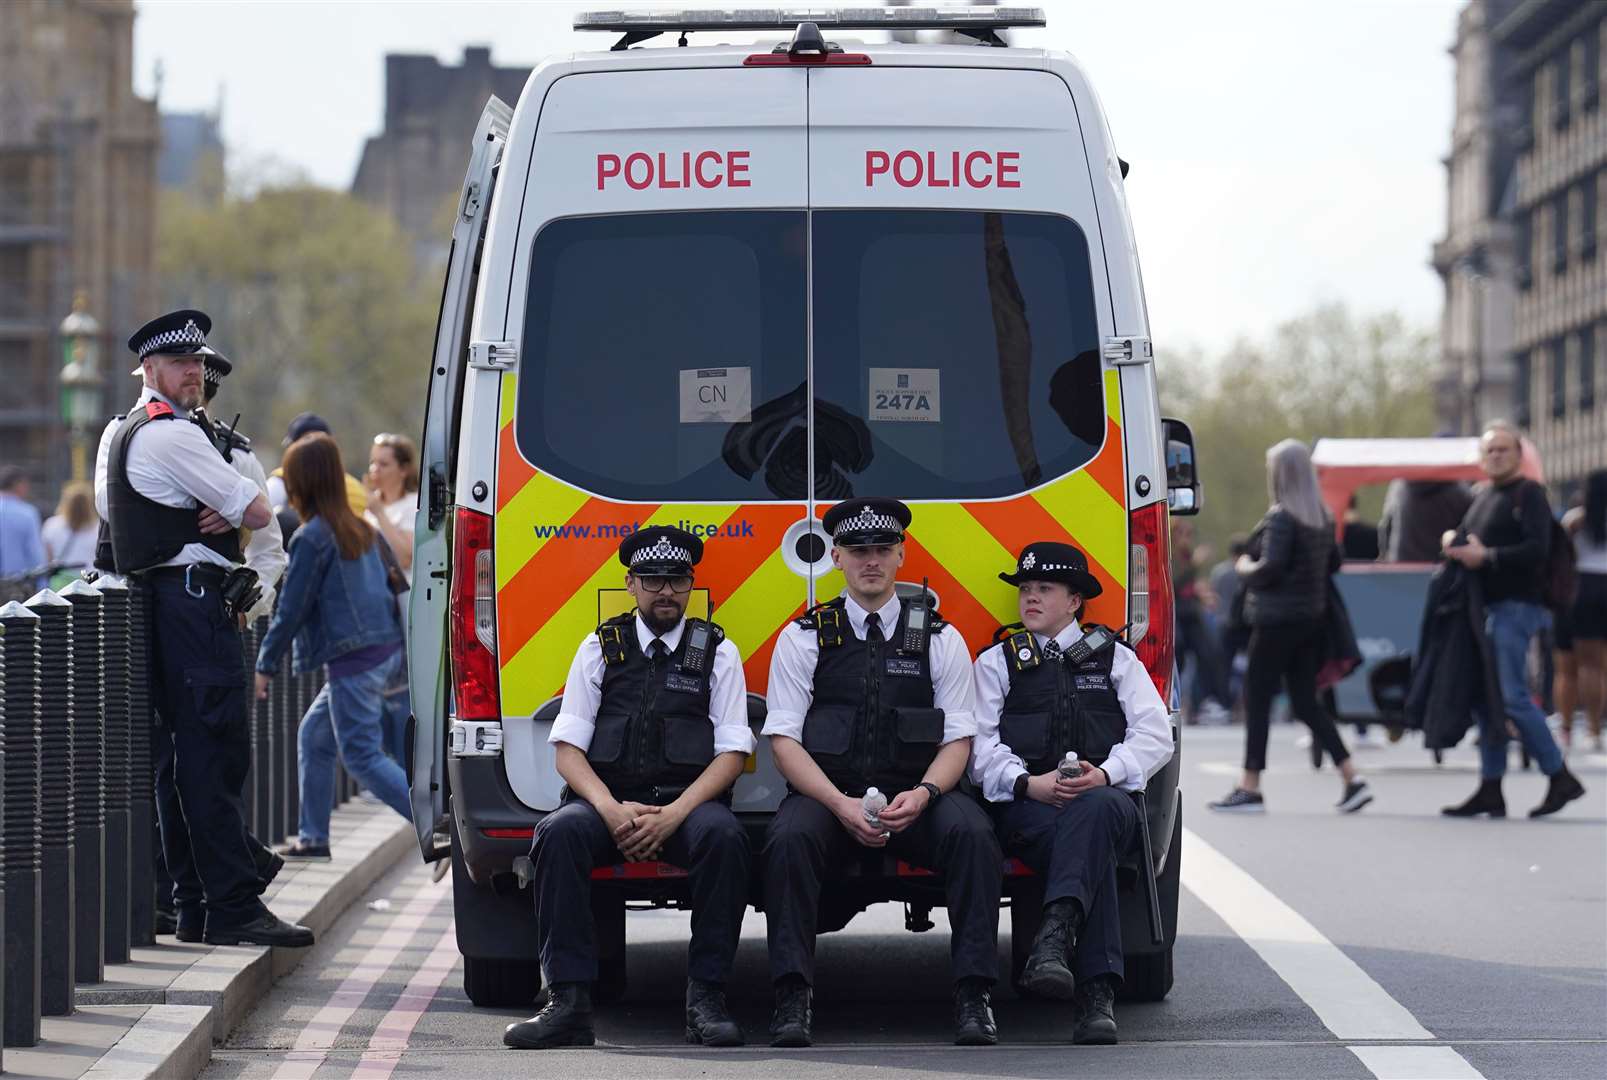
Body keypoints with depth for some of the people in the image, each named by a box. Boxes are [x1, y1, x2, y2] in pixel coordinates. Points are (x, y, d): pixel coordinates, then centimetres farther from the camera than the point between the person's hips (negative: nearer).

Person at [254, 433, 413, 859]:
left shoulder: (311, 538, -13)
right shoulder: (360, 529, 12)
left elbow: (291, 611, -11)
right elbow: (393, 587, 17)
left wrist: (265, 665, -1)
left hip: (352, 663, -9)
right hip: (385, 652, 9)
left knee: (362, 756, -7)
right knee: (314, 736, 20)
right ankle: (312, 836, 23)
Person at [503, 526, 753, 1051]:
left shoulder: (717, 652, 10)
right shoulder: (601, 648, 12)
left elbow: (732, 755, 2)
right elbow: (568, 750, 6)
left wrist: (672, 815, -15)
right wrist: (612, 810, -14)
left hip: (688, 804, -1)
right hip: (608, 798, 1)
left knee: (723, 836, -35)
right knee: (559, 833, -32)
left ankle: (706, 998, -27)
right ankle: (569, 1003, -32)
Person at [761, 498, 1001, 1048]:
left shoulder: (940, 639, 10)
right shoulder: (805, 637, 7)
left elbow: (958, 739, 5)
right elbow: (784, 739, 0)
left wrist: (922, 795, -17)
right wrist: (841, 805, -17)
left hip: (915, 797, 1)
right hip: (826, 793, 0)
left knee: (972, 831, -31)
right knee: (789, 836, -34)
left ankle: (973, 997, -29)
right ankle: (792, 998, -31)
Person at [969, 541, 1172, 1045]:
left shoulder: (1116, 658, 22)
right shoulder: (997, 662, 21)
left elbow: (1155, 735, 8)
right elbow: (979, 744, 7)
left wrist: (1105, 774, -12)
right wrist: (1029, 783, -13)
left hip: (1107, 798, 0)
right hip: (1025, 806, 0)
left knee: (1095, 811, -40)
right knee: (1094, 851, -36)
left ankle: (1054, 937, -58)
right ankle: (1097, 996, -46)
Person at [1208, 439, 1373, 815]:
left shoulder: (1281, 517, -15)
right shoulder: (1321, 517, 10)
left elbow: (1270, 568, -22)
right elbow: (1334, 562, 18)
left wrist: (1246, 567, -4)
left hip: (1277, 619, -8)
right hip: (1310, 617, 8)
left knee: (1257, 699, 1)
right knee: (1306, 702, 11)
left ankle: (1250, 788, 3)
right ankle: (1353, 779, 2)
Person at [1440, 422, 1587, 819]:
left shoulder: (1528, 493, -6)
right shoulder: (1481, 496, 20)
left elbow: (1538, 549, -17)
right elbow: (1464, 536, 26)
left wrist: (1485, 557, -19)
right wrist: (1455, 540, 2)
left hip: (1516, 605, -9)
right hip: (1486, 606, 9)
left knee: (1512, 696, -13)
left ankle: (1560, 778, -5)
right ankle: (1490, 790, 10)